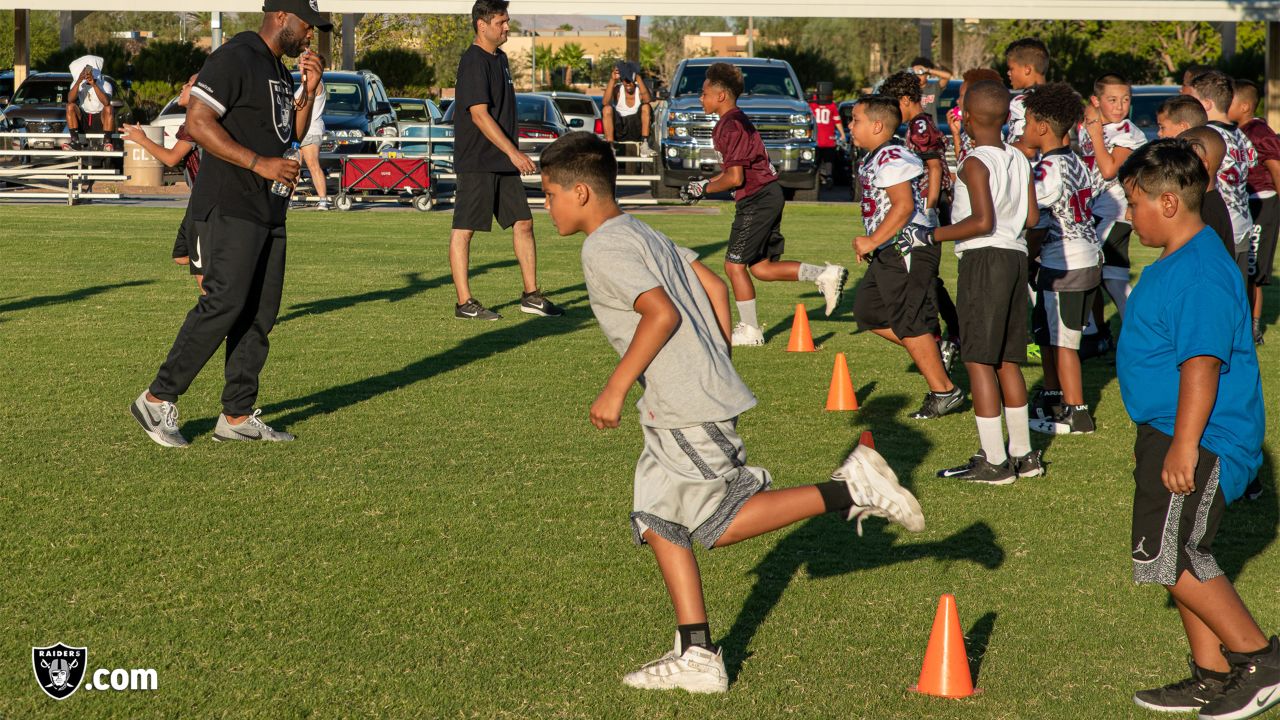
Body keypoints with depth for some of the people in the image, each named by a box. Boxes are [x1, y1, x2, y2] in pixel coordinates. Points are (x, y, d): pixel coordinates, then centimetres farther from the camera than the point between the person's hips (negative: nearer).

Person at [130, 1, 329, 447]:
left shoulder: (280, 71, 19)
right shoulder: (235, 58, -11)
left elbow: (292, 136, 25)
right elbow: (198, 123, -19)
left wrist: (309, 91, 9)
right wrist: (260, 164, -22)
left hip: (268, 211, 10)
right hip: (229, 206, -10)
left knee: (261, 313, 6)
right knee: (223, 305, -15)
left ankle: (237, 416, 10)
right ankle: (158, 400, -8)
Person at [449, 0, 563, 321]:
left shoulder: (500, 58, 16)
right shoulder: (473, 62, -14)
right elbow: (479, 114, -21)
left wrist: (513, 154, 20)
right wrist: (513, 152, -23)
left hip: (503, 162, 9)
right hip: (476, 162, -9)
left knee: (523, 224, 9)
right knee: (463, 230, -2)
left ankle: (531, 296, 15)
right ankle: (465, 303, 0)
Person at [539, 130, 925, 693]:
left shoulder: (603, 249, -13)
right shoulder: (643, 234, 16)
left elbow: (662, 313, -23)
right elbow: (715, 288, 17)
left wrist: (615, 390, -16)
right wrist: (718, 368, 22)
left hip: (686, 411, -10)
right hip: (671, 412, 10)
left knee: (720, 526, -2)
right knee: (657, 520, 10)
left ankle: (849, 490, -3)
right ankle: (697, 657, 10)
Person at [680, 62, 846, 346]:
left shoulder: (730, 126, -16)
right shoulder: (738, 120, 16)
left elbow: (735, 177, -20)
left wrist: (704, 188, -6)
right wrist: (705, 183, 17)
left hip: (757, 200, -10)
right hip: (769, 196, 10)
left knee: (734, 265, -1)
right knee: (761, 267, 13)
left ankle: (750, 330, 7)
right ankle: (826, 276, 9)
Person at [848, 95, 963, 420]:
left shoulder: (890, 159, -17)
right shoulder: (873, 159, 15)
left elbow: (904, 205, -26)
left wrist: (873, 241, -22)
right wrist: (872, 245, 16)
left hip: (907, 248, -11)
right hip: (890, 251, 11)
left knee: (909, 324, -5)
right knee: (868, 311, 14)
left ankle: (944, 391, 5)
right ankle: (932, 350, 20)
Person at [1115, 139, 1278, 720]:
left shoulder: (1200, 273, -21)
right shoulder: (1173, 265, 13)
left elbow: (1202, 362, -27)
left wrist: (1183, 447, -28)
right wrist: (1155, 439, 29)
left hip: (1202, 443, -11)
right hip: (1171, 434, 11)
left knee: (1167, 558, -8)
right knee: (1181, 558, 15)